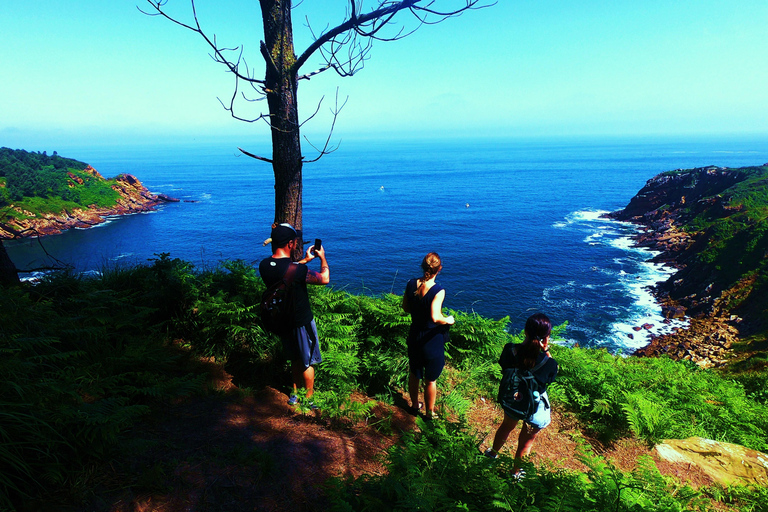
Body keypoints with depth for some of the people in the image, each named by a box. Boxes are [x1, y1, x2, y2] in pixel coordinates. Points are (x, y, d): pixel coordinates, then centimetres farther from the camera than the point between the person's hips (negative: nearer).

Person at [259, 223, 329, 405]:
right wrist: (322, 258, 0)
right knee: (308, 362, 14)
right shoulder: (296, 270, -31)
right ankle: (309, 398, 29)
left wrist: (306, 260, 17)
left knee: (295, 359, 25)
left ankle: (295, 394, 39)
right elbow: (324, 279, -17)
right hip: (301, 322, -6)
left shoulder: (264, 265, -9)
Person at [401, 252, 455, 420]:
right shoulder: (438, 291, -25)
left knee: (414, 374, 23)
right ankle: (429, 413, 31)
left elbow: (405, 308, 2)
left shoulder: (411, 284, -8)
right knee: (430, 379, 14)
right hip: (432, 339, -5)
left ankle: (414, 405, 43)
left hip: (414, 335, 5)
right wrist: (448, 320, -12)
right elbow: (435, 318, -31)